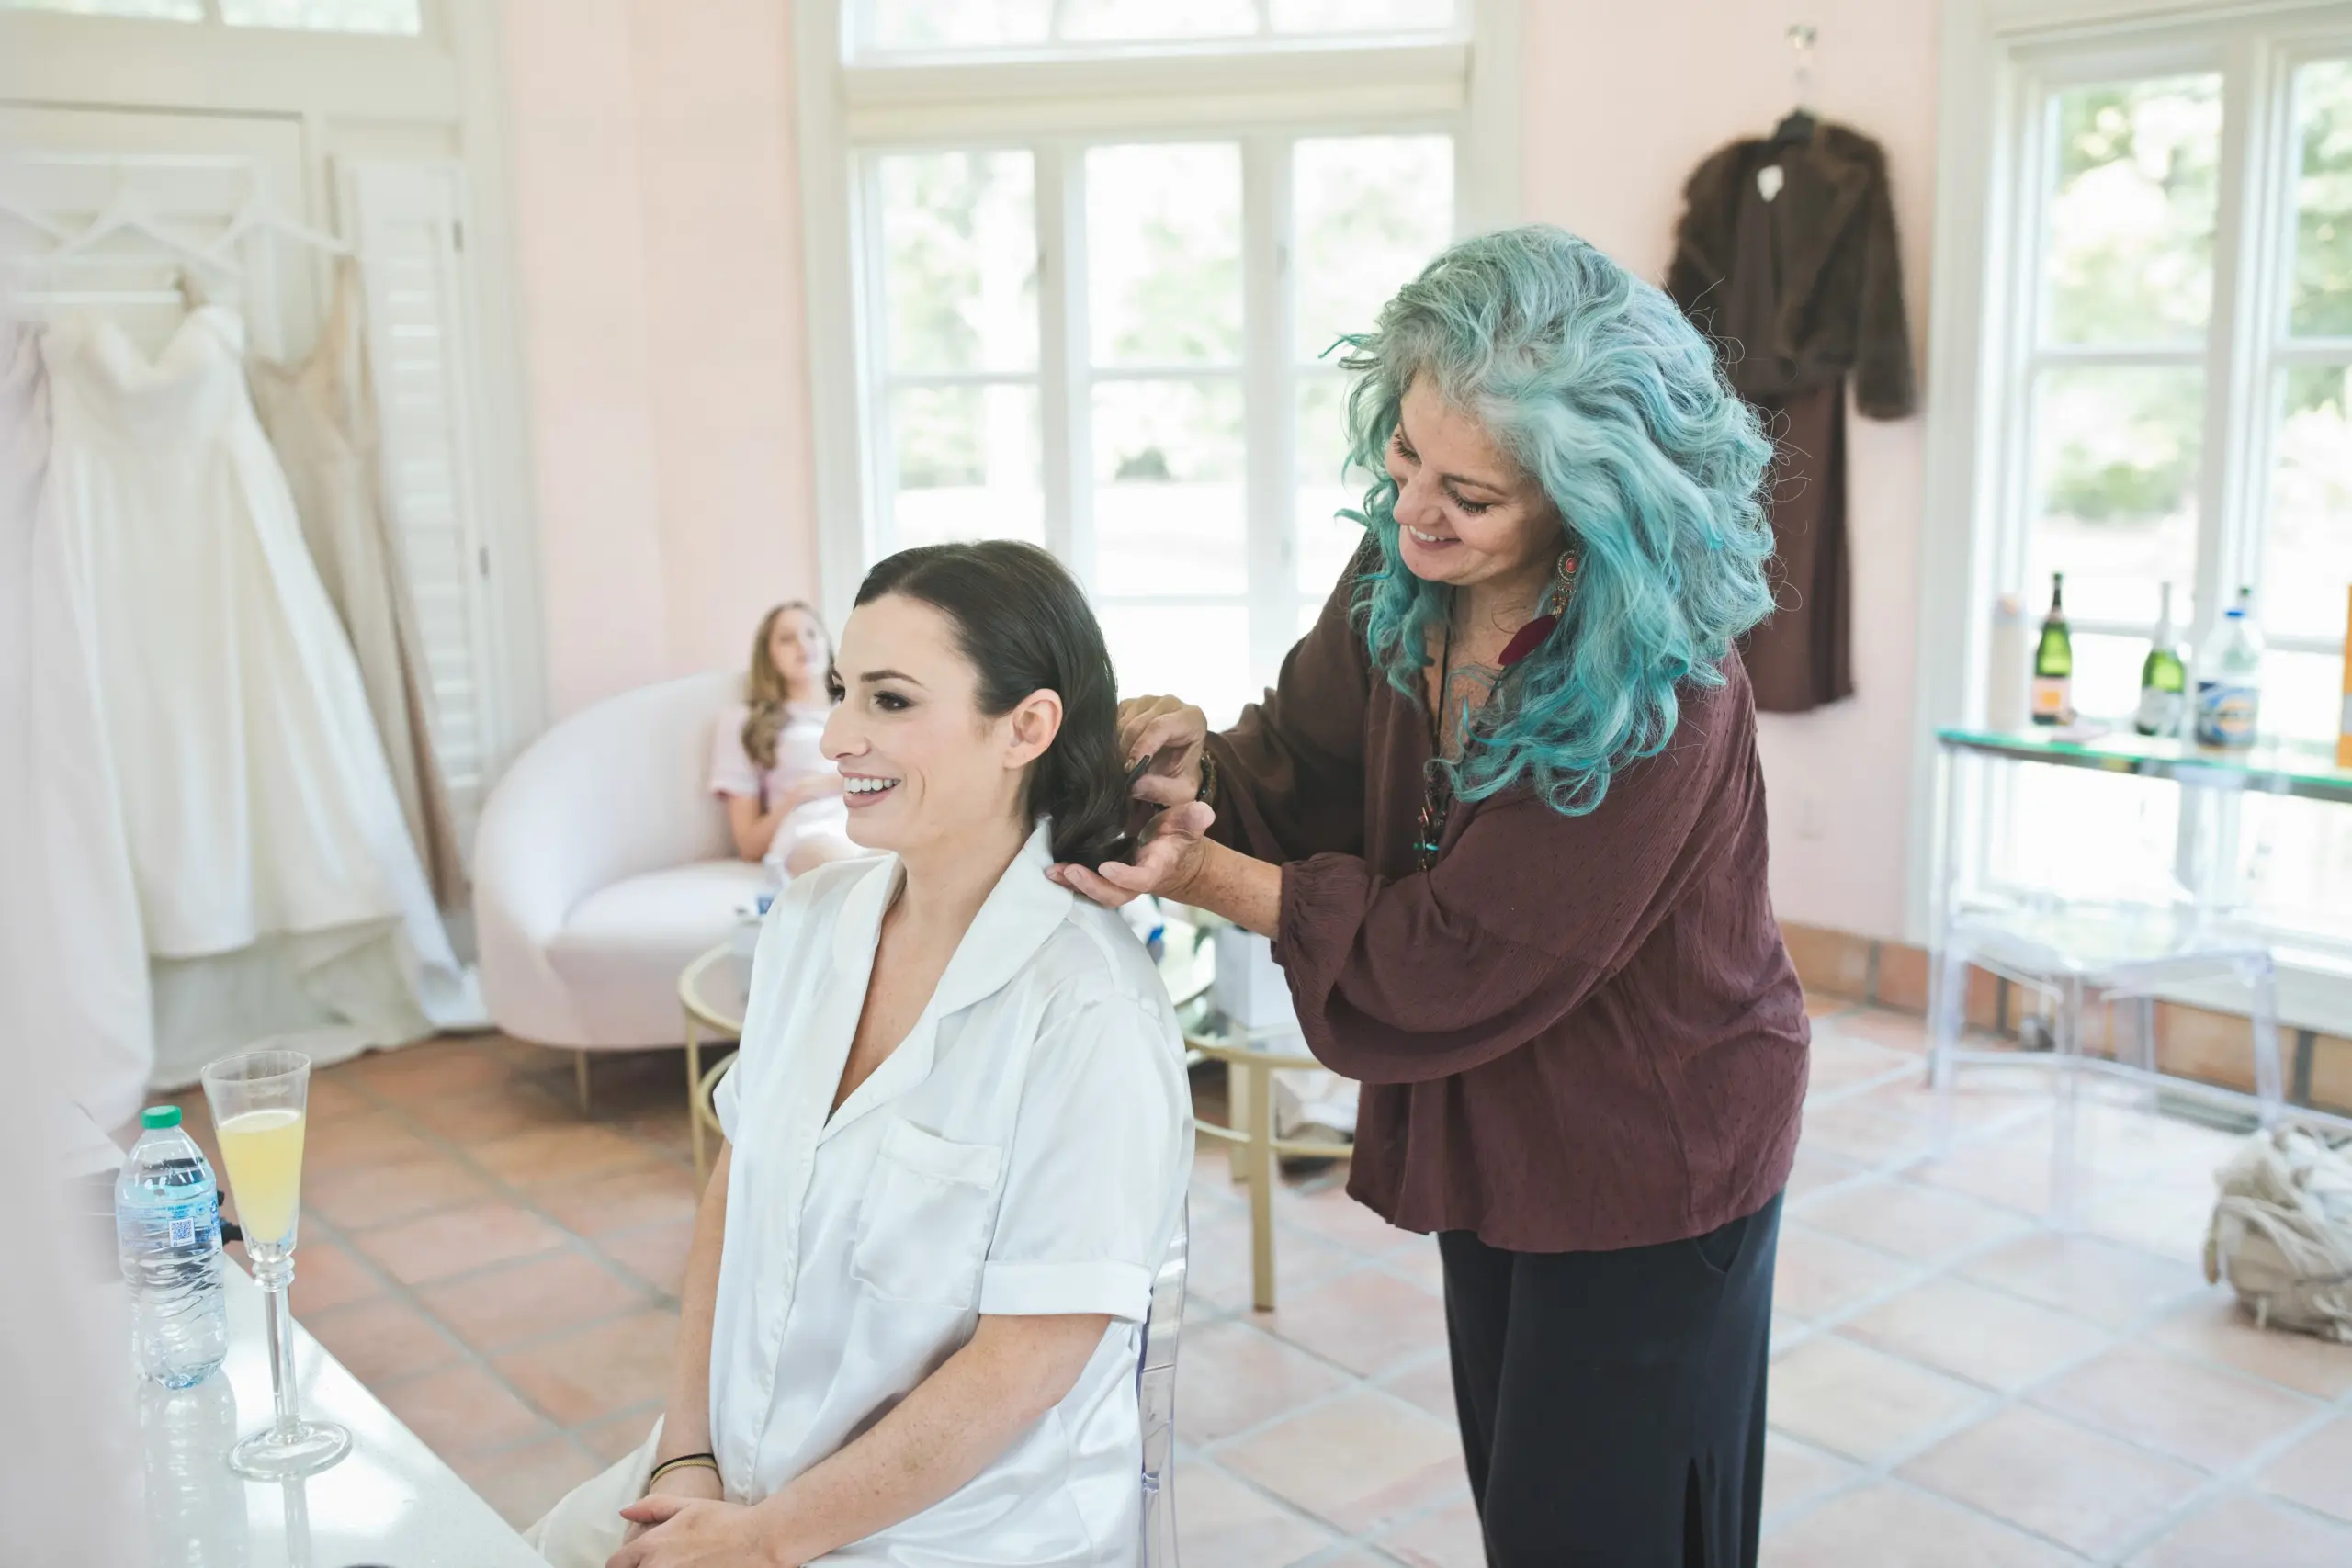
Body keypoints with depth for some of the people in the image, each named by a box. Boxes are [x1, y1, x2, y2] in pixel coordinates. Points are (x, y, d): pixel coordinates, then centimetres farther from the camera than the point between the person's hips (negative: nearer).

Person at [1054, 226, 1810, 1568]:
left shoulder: (1658, 695, -30)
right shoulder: (1401, 580, -8)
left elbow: (1457, 961, -27)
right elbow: (1302, 772, -1)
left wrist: (1214, 879, -23)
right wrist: (1199, 762, -24)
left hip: (1644, 1168, -7)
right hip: (1493, 1137, 7)